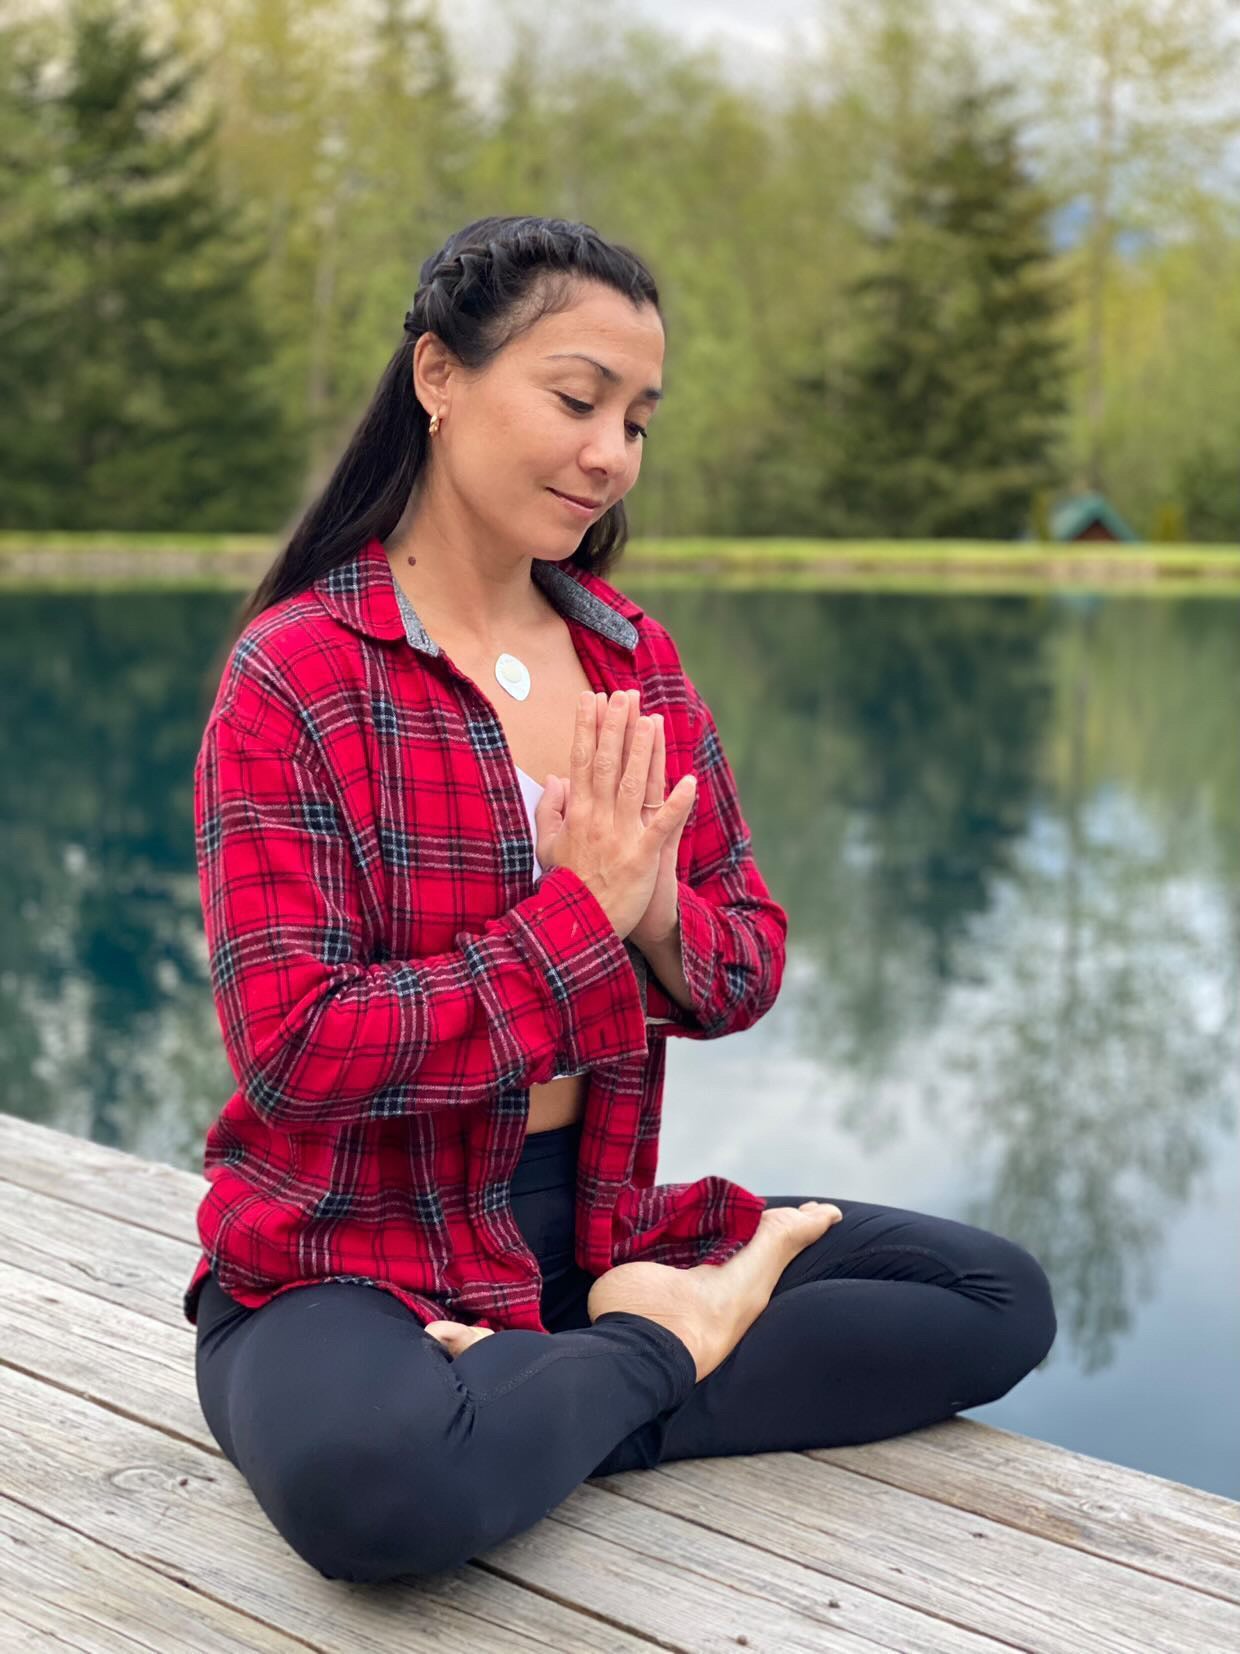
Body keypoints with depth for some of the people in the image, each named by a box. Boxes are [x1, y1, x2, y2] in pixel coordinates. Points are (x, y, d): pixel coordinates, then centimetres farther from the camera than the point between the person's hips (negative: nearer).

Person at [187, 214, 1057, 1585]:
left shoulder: (638, 662, 7)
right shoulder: (295, 674, -12)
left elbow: (750, 965, 6)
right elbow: (294, 1049, -18)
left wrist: (658, 924, -17)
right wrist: (576, 920, -19)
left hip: (603, 1221, 6)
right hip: (356, 1254, -6)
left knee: (1002, 1300, -4)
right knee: (370, 1478, -39)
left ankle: (541, 1410, -10)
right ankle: (659, 1349, -9)